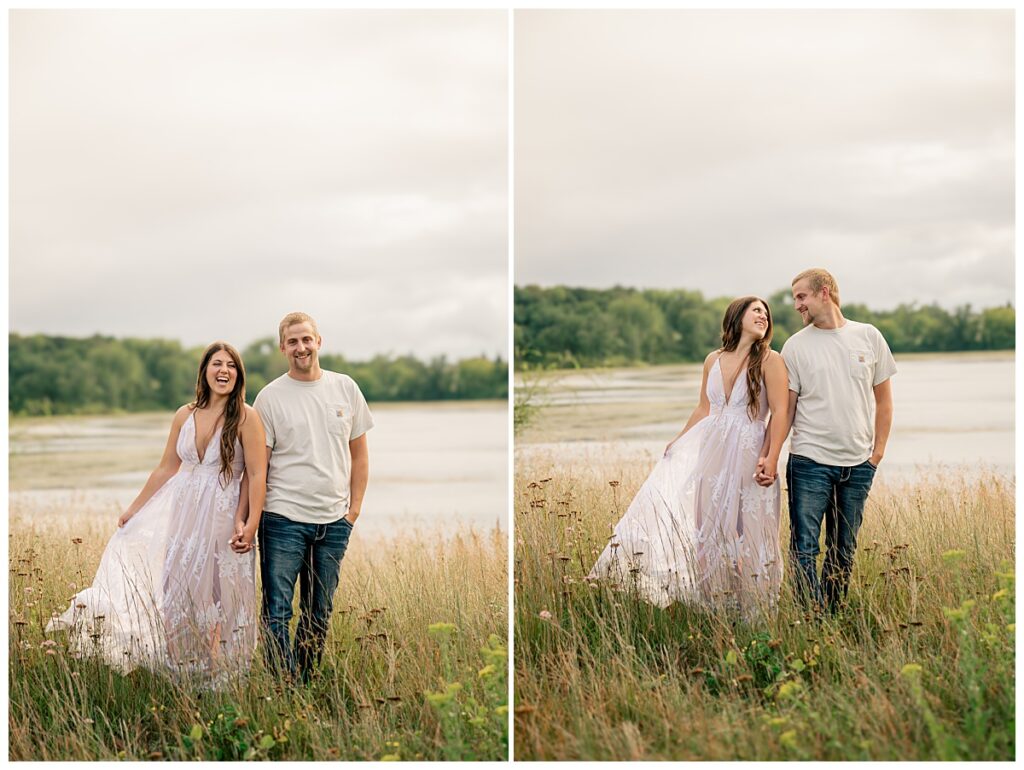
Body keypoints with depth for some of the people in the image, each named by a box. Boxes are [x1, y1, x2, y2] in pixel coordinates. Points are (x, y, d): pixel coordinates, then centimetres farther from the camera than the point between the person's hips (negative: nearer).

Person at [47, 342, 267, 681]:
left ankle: (213, 676, 12)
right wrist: (134, 509, 18)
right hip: (183, 512, 5)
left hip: (222, 517, -5)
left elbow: (257, 475, -12)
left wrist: (250, 525, -20)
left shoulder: (246, 417, -9)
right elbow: (166, 469, 15)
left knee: (214, 597, 0)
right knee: (176, 591, 7)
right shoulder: (185, 416, 6)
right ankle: (178, 674, 18)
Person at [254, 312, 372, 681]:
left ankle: (305, 681, 23)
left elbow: (359, 453, 12)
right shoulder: (270, 396, -2)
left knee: (320, 614, 11)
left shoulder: (345, 388, 6)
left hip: (334, 521, 3)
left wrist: (354, 508, 6)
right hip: (284, 519, -3)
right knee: (277, 612, -6)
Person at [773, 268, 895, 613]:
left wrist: (878, 451, 4)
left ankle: (833, 615, 20)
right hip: (810, 460, -2)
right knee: (804, 548, -8)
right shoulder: (795, 345, 1)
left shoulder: (869, 337, 5)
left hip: (858, 464, 2)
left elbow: (883, 398, 11)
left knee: (844, 550, 9)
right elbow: (785, 409, 2)